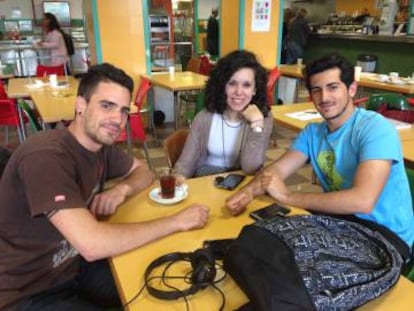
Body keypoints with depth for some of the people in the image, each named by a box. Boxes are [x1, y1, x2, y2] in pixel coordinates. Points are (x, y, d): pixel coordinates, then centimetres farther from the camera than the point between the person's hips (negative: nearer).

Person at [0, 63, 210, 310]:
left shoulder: (101, 144, -5)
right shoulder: (46, 157, -30)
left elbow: (144, 170, 11)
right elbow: (92, 245, -38)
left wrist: (123, 189, -14)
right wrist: (178, 221, -28)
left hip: (74, 265, 7)